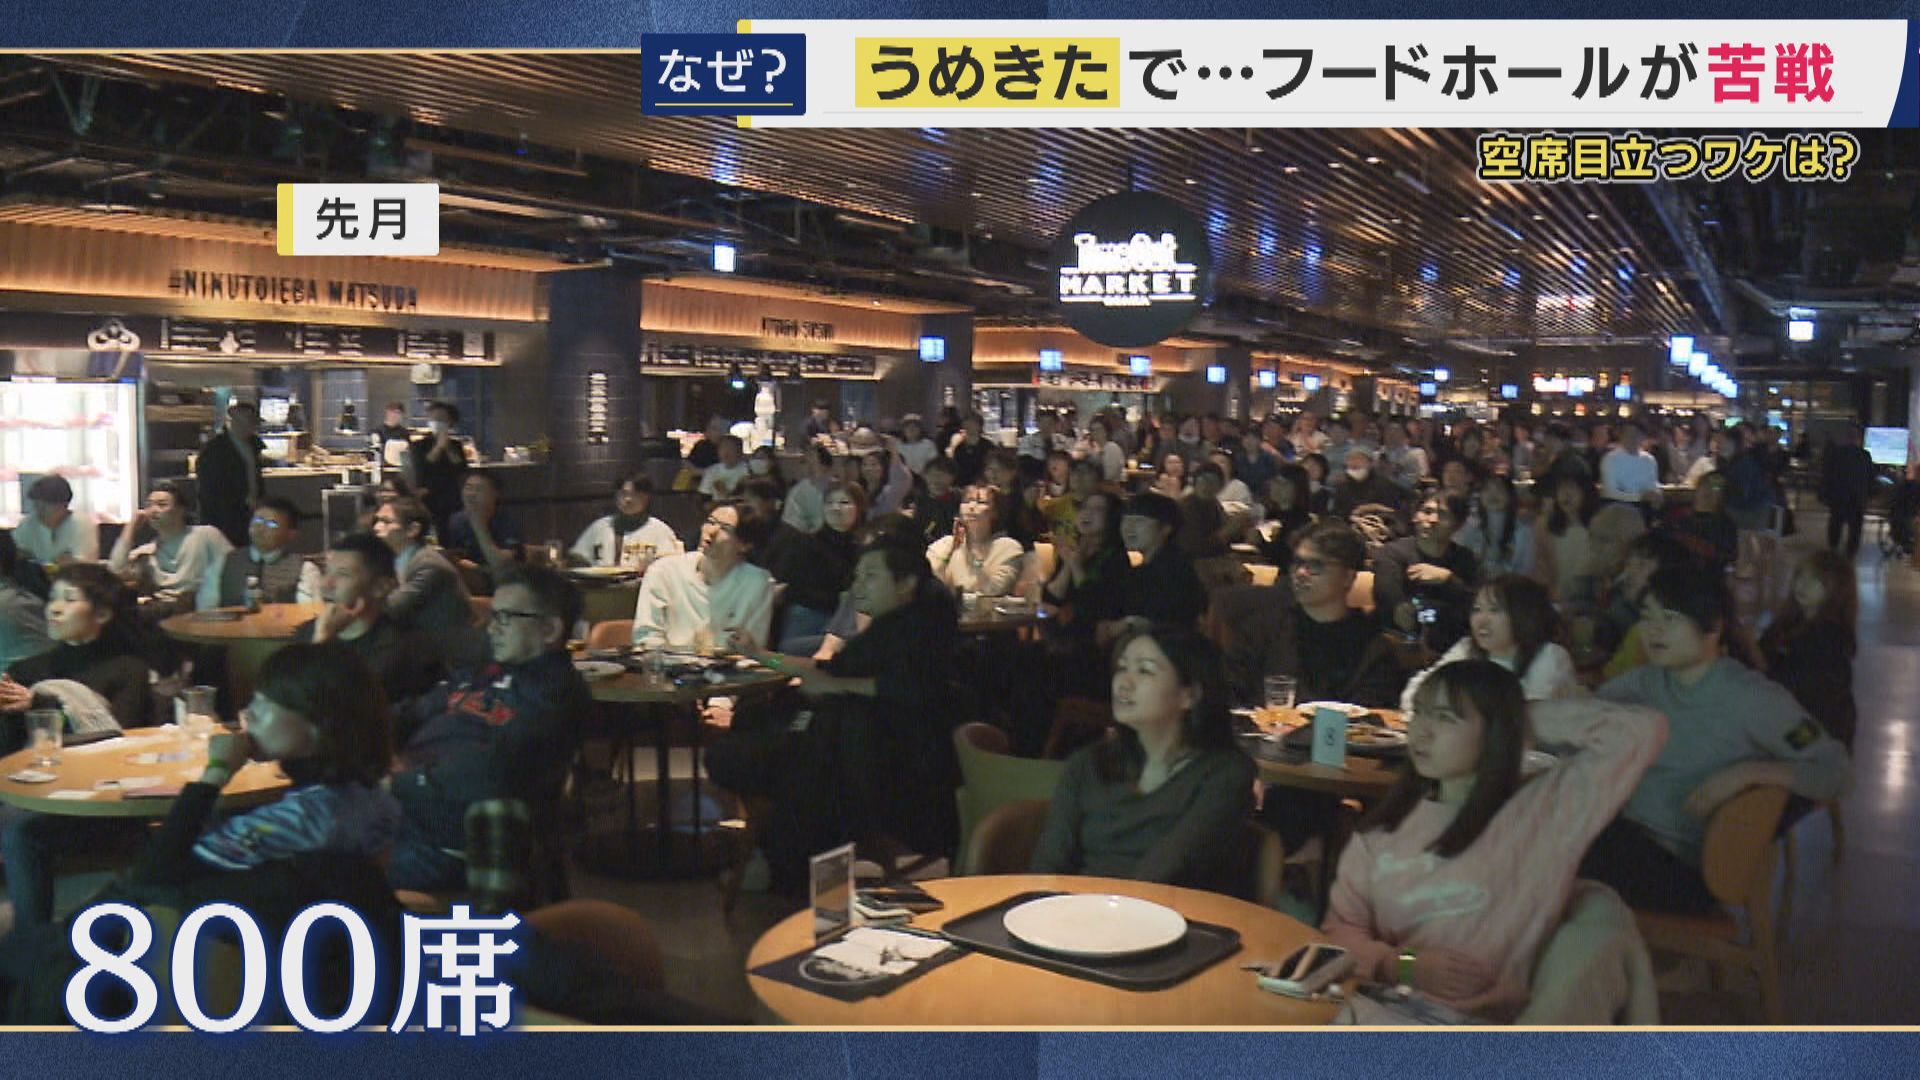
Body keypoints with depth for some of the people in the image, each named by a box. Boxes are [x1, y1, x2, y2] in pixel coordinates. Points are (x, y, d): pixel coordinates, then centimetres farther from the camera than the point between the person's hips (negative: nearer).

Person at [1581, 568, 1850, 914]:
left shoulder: (1752, 699, -7)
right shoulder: (1650, 682, 10)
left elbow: (1832, 771, -8)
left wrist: (1747, 772, -22)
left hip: (1685, 869, -5)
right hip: (1627, 836, 5)